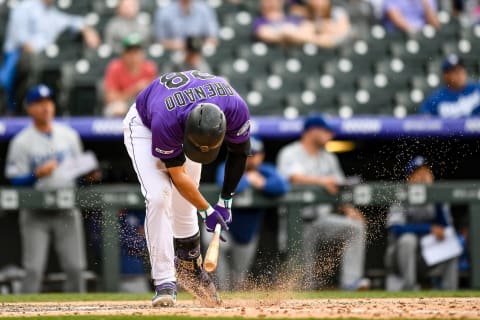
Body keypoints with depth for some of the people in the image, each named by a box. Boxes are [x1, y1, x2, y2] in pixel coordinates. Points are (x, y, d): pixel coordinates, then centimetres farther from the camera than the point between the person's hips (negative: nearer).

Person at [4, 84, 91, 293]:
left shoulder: (69, 135, 9)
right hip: (36, 213, -3)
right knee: (33, 270, -8)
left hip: (66, 211, 3)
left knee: (75, 267, 2)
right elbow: (14, 180, -8)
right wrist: (37, 174, -24)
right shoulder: (21, 142, -4)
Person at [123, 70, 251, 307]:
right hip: (143, 125, -4)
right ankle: (165, 283, -18)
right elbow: (178, 175, -30)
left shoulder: (236, 109, -34)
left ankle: (189, 266, 28)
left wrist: (225, 200, -10)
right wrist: (207, 210, -25)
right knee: (158, 197, -21)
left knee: (184, 204, 4)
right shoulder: (167, 121, -45)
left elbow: (239, 151, -13)